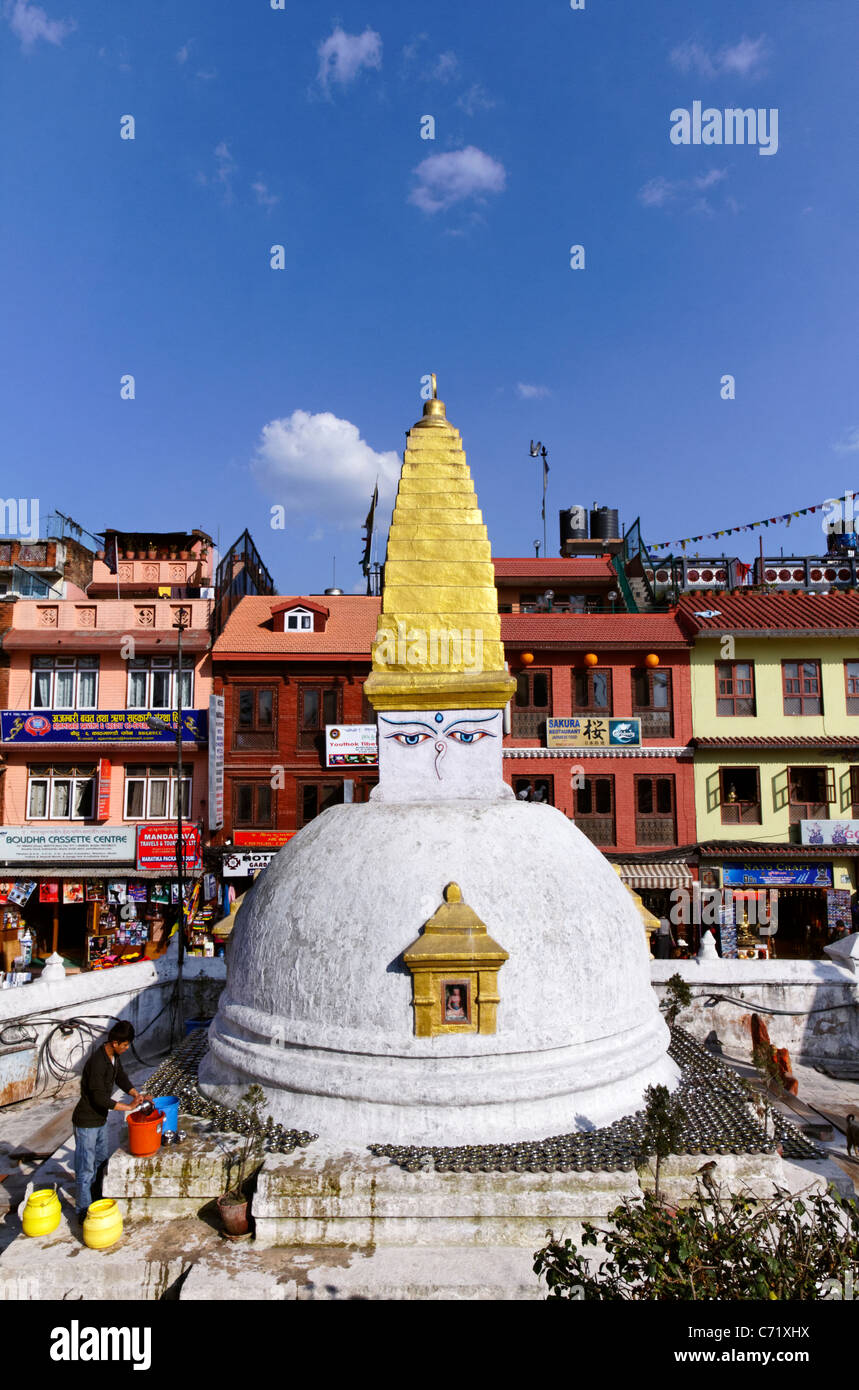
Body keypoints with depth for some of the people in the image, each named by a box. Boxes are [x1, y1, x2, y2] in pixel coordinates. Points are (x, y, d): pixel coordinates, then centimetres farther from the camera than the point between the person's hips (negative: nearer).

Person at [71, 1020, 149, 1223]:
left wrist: (138, 1095, -1)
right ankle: (84, 1213, 16)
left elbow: (121, 1078, 12)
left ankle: (96, 1200, 41)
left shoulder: (114, 1056, -3)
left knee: (101, 1161, 23)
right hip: (87, 1122, -9)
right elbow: (100, 1098, -29)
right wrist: (129, 1107, -24)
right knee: (86, 1169, 3)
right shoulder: (97, 1062, -31)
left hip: (101, 1119, 9)